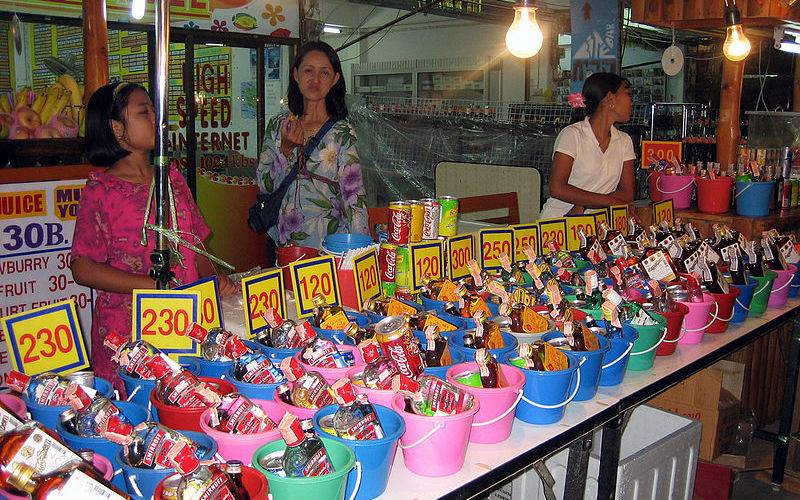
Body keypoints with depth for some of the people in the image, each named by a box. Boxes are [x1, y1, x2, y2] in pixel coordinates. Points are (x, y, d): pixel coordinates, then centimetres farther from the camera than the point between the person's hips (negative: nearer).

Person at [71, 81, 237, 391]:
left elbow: (195, 241, 17)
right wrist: (155, 285, -18)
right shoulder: (101, 189, -5)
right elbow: (83, 269, -10)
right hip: (126, 331, -4)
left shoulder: (171, 177, 13)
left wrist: (213, 279, -1)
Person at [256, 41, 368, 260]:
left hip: (325, 244, -3)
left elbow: (354, 198, -11)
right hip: (280, 242, 3)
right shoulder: (278, 125, 4)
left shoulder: (342, 133, -7)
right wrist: (286, 149, -12)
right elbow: (265, 186, 3)